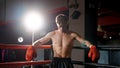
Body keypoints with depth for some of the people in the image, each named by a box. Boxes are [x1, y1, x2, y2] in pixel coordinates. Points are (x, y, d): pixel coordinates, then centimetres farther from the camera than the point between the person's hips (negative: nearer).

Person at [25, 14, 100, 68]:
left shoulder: (72, 34, -4)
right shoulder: (52, 34, 0)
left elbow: (84, 41, -12)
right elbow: (40, 41, 9)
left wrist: (92, 47, -32)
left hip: (67, 62, 0)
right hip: (56, 61, 1)